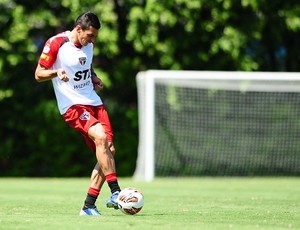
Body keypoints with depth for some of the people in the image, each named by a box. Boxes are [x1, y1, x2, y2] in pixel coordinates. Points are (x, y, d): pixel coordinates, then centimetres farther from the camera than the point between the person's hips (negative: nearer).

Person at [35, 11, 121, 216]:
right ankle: (116, 193, -30)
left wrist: (94, 78, 10)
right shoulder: (56, 43, -10)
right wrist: (56, 72, -26)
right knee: (100, 138, -29)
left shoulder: (89, 44, 11)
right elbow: (38, 74, -6)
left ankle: (89, 206, 2)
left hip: (94, 102, 8)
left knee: (109, 150, -3)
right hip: (72, 105, -7)